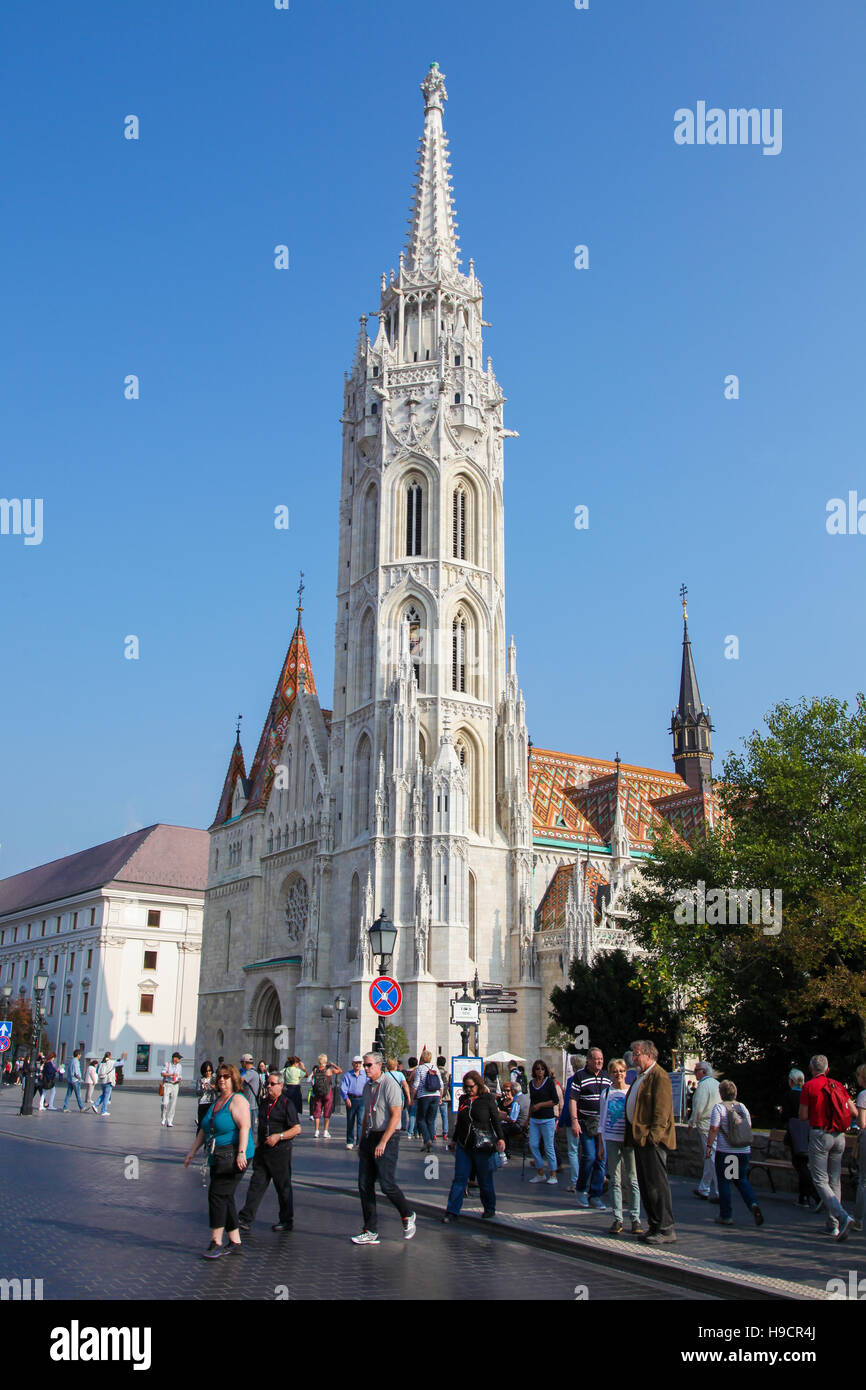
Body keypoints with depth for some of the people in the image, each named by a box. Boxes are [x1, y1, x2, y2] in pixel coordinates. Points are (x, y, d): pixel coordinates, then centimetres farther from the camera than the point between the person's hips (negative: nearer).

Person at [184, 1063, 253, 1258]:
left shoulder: (237, 1100, -10)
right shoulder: (217, 1101, 16)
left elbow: (244, 1127, -21)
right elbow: (204, 1129, 22)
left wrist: (241, 1153, -29)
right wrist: (192, 1152, 20)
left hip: (233, 1156, -9)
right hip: (217, 1157, 9)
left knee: (218, 1193, -13)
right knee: (226, 1198, 10)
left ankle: (216, 1242, -7)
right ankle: (235, 1242, 17)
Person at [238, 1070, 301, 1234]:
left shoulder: (286, 1104, -10)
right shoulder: (264, 1102, 11)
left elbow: (297, 1129, -12)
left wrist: (278, 1137, -20)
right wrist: (258, 1142, 14)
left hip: (280, 1151, -6)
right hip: (263, 1150, 6)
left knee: (283, 1187, 5)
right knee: (256, 1183, 4)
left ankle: (287, 1221, 16)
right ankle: (245, 1219, 7)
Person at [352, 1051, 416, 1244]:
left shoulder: (389, 1085, -13)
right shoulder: (367, 1086, 13)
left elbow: (395, 1116, -17)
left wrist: (383, 1142, -20)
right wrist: (362, 1141, 17)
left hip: (387, 1137, -8)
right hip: (369, 1135, 8)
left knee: (387, 1184, -10)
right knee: (364, 1184, 3)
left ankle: (407, 1217, 16)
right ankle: (370, 1232, 10)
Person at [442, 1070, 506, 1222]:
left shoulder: (488, 1099, -2)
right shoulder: (463, 1099, 10)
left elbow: (496, 1120, -2)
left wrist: (501, 1138, -13)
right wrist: (454, 1140, 24)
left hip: (482, 1146, -4)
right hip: (463, 1145, 4)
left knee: (485, 1180, 6)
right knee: (459, 1179, 0)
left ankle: (490, 1209, 23)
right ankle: (452, 1212, 2)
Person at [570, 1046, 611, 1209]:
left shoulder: (607, 1076, 11)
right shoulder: (580, 1076, -4)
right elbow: (573, 1100, -7)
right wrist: (574, 1121, -16)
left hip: (604, 1122, 5)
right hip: (586, 1122, -5)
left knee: (601, 1159, 3)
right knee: (589, 1156, -12)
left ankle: (595, 1196, 12)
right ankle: (580, 1190, 9)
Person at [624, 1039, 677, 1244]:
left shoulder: (659, 1076, -12)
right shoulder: (641, 1077, 19)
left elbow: (662, 1110, -18)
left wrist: (653, 1136, -22)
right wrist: (632, 1136, 18)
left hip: (653, 1140, -10)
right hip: (640, 1139, 10)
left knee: (657, 1184, -7)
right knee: (645, 1185, 12)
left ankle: (666, 1230, -1)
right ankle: (655, 1226, 19)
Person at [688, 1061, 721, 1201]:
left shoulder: (703, 1085, -12)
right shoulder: (717, 1084, 12)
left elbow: (698, 1107, -16)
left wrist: (691, 1124, -4)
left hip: (706, 1126, -8)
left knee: (711, 1159, -5)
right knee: (709, 1158, 14)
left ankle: (717, 1193, -5)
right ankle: (703, 1189, 22)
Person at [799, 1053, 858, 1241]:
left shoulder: (809, 1086, -6)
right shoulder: (838, 1085, 7)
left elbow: (803, 1116, -5)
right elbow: (854, 1112, 5)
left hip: (819, 1135, -5)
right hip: (839, 1136, 5)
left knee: (820, 1181, -3)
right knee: (835, 1180, 14)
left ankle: (843, 1217, -22)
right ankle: (833, 1225, 16)